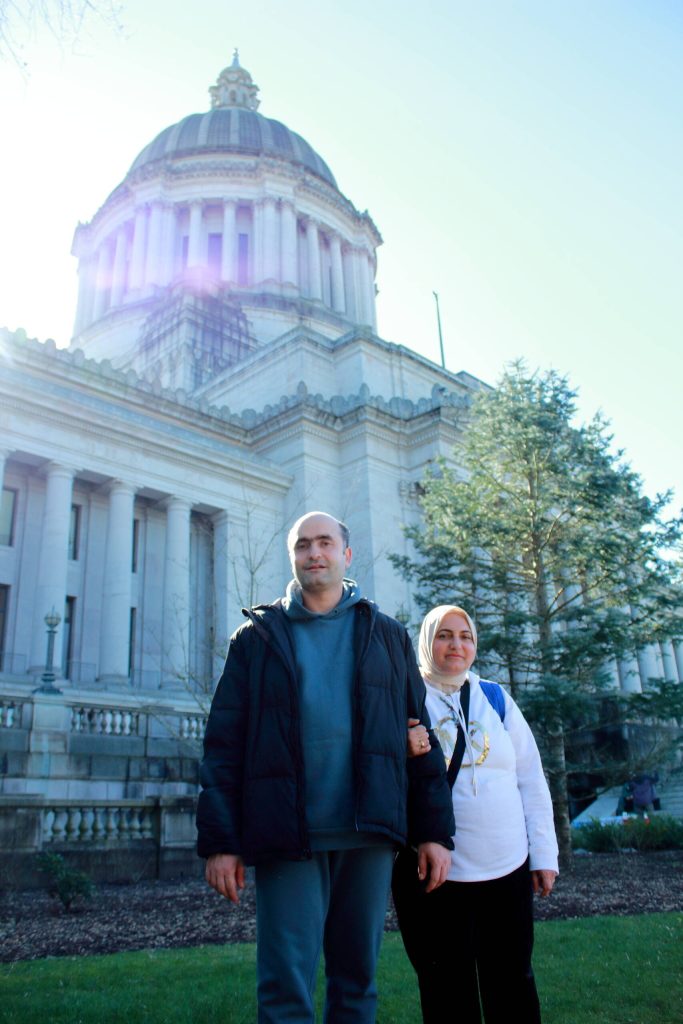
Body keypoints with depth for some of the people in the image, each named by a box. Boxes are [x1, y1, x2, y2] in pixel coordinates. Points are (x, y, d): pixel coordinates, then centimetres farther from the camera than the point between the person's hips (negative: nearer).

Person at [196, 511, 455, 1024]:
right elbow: (224, 745, 2)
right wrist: (220, 841, -5)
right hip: (288, 837, -1)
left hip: (369, 834, 2)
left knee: (357, 981, 12)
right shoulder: (257, 638, 6)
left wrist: (435, 830, 2)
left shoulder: (387, 636, 10)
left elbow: (419, 738, 8)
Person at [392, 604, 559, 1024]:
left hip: (508, 869, 3)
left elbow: (532, 781, 11)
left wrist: (544, 854, 7)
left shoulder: (497, 699, 8)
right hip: (434, 874, -3)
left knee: (514, 989, 13)